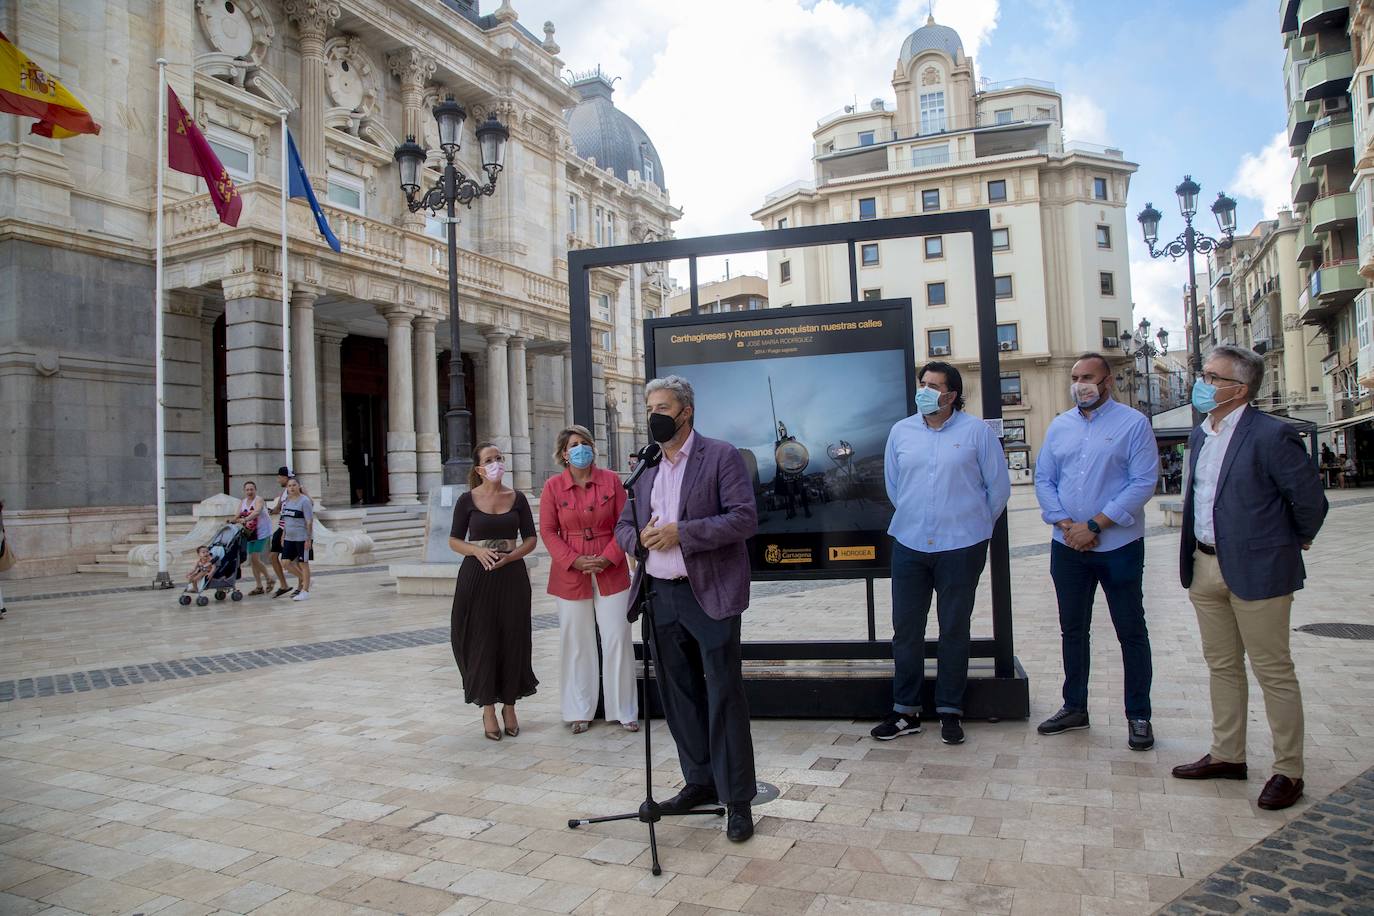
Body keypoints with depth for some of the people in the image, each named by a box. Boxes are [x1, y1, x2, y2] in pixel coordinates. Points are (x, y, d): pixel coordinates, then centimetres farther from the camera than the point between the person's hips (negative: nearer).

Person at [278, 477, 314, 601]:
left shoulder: (304, 501, -12)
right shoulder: (286, 501, 10)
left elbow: (309, 521, -15)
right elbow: (285, 520, 19)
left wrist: (308, 539, -18)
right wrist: (283, 536, 15)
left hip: (302, 538, -7)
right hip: (289, 538, 7)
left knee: (303, 563, -1)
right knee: (285, 562, 4)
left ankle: (305, 592, 7)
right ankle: (303, 580, 24)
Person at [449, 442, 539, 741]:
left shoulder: (517, 498, 5)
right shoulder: (468, 500, 1)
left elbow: (531, 538, 8)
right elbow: (454, 540, 4)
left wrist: (510, 556, -10)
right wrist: (478, 550, -15)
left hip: (512, 574, 2)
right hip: (477, 576, -1)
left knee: (513, 640, 2)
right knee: (482, 640, -1)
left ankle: (509, 705, 19)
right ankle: (488, 708, 13)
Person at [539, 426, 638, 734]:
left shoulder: (611, 480, 1)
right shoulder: (553, 486, 0)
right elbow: (548, 531, 0)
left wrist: (609, 557, -11)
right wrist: (575, 561, -11)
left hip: (611, 571, 0)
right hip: (570, 574, 0)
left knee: (618, 640, 2)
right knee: (576, 643, 8)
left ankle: (624, 711, 16)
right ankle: (579, 712, 23)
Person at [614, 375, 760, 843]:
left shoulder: (721, 456, -5)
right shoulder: (646, 468, 14)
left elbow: (745, 518, -14)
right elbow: (623, 527, 18)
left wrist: (681, 532, -19)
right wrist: (640, 537, -6)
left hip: (709, 595, -6)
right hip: (661, 595, 7)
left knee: (724, 697, -3)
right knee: (679, 695, 14)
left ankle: (738, 799, 9)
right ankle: (700, 782, 30)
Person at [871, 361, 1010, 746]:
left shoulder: (977, 431, -3)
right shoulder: (900, 432, 6)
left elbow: (999, 487, 3)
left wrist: (975, 525, 11)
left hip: (961, 547, -3)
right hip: (909, 545, 3)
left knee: (954, 630, 7)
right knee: (905, 629, 6)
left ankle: (950, 712, 20)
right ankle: (906, 712, 18)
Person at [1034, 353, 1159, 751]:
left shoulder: (1133, 423, -5)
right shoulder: (1059, 426, 10)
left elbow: (1143, 483, -12)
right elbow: (1043, 480, 7)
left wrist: (1095, 525, -16)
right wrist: (1066, 525, -8)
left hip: (1118, 545, -4)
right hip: (1067, 547, 5)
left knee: (1131, 632, 4)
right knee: (1073, 629, 13)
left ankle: (1139, 716, 17)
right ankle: (1074, 707, 26)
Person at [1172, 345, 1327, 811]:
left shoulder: (1270, 435, -16)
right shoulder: (1200, 434, 9)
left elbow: (1309, 497, -11)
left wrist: (1298, 540, 3)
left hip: (1257, 570, -8)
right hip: (1205, 568, 8)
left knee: (1273, 672, 4)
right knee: (1222, 667, 16)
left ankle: (1288, 770, 17)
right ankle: (1227, 755, 29)